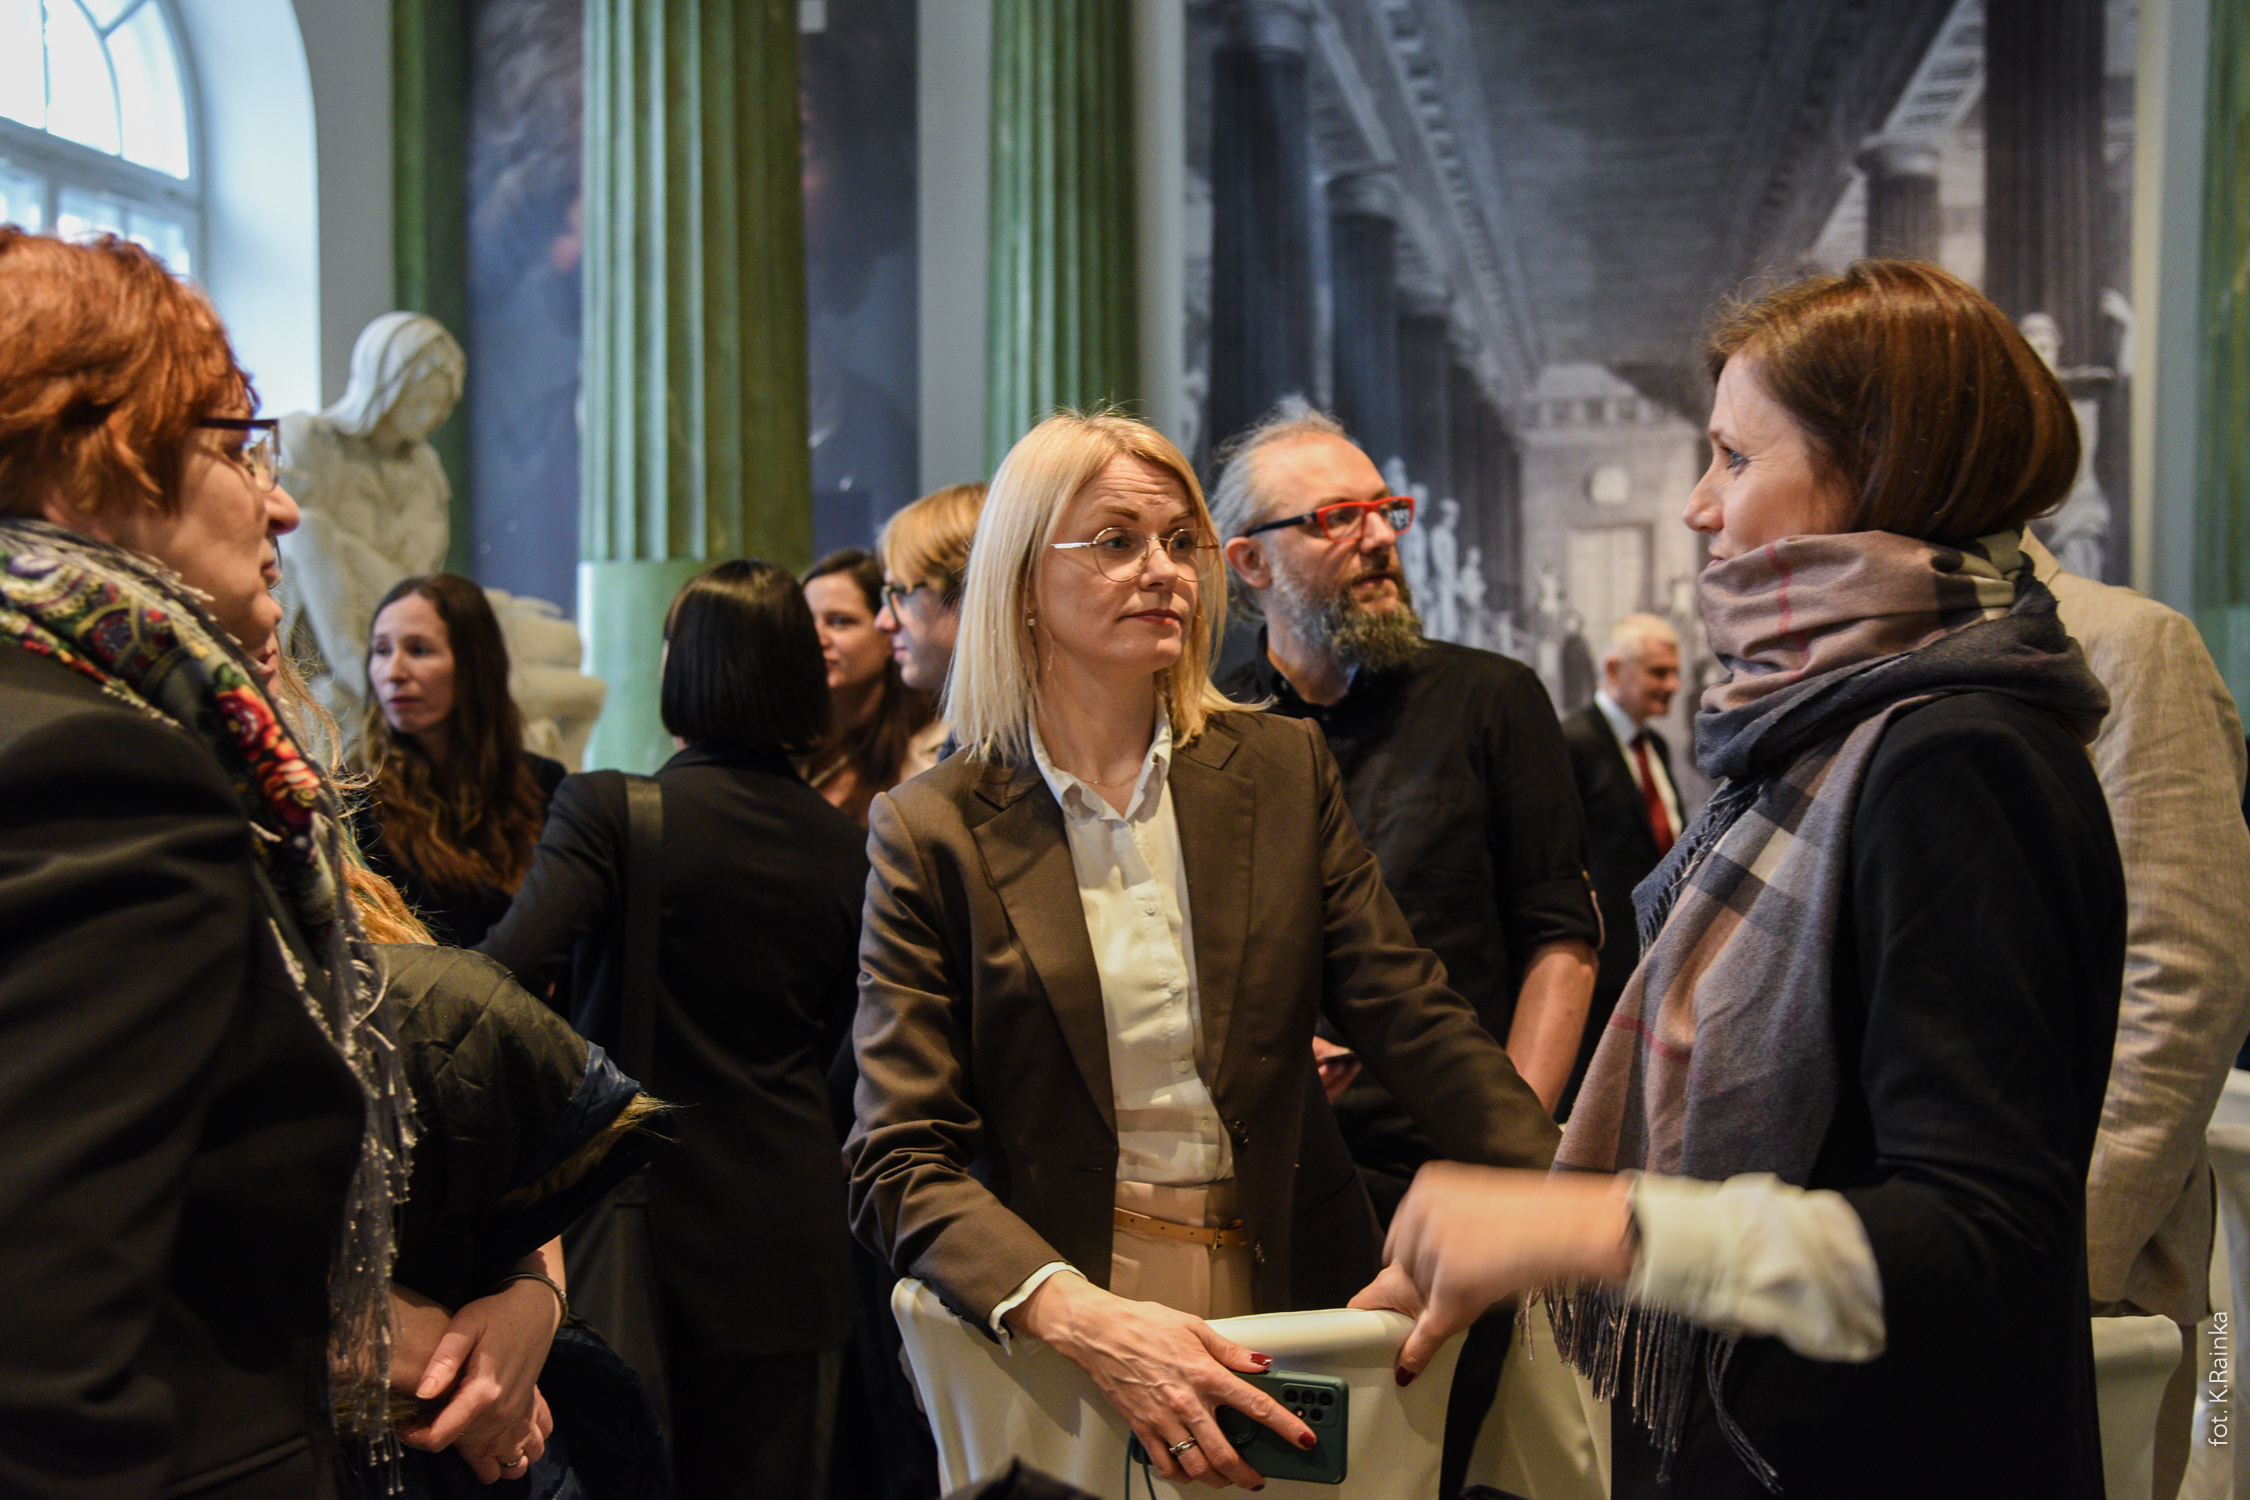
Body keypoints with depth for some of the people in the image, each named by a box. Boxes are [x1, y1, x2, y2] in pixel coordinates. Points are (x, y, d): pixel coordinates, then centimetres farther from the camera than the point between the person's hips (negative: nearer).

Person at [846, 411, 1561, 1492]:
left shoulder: (1284, 771, 2)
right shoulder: (932, 832, -6)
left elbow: (1413, 1019, -4)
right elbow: (900, 1163, -11)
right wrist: (1082, 1316, -28)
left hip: (1288, 1306, 2)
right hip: (1047, 1336, -2)